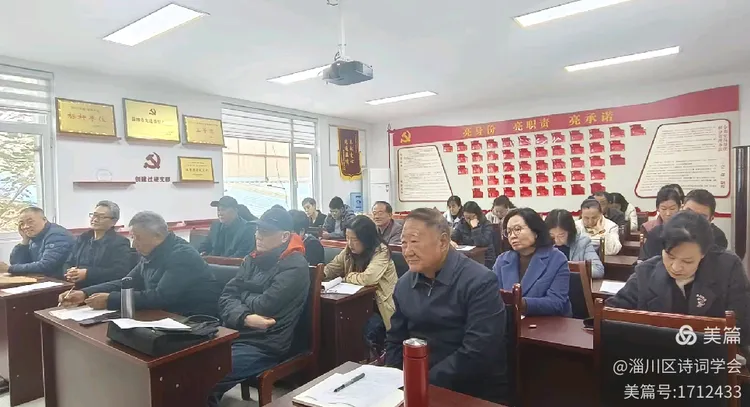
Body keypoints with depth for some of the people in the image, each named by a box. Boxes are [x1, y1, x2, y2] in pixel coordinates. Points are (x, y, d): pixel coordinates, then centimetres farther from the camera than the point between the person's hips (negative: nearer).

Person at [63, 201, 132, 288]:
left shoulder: (120, 242, -2)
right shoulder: (83, 238, 19)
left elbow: (120, 272, -15)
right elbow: (68, 263, 18)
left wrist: (88, 273, -19)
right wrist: (71, 273, -6)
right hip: (77, 288, 6)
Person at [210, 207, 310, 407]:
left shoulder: (295, 266, -12)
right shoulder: (253, 259, 11)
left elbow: (265, 306, -18)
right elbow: (226, 297, 3)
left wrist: (242, 294, 1)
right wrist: (244, 318, -16)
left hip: (264, 345, -7)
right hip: (235, 334, 7)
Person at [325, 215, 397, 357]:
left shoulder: (381, 252, -19)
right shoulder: (348, 251, 3)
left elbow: (368, 278, -31)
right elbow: (331, 269, 5)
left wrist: (347, 277, -13)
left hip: (381, 304, -6)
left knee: (370, 328, -31)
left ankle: (377, 358, -2)